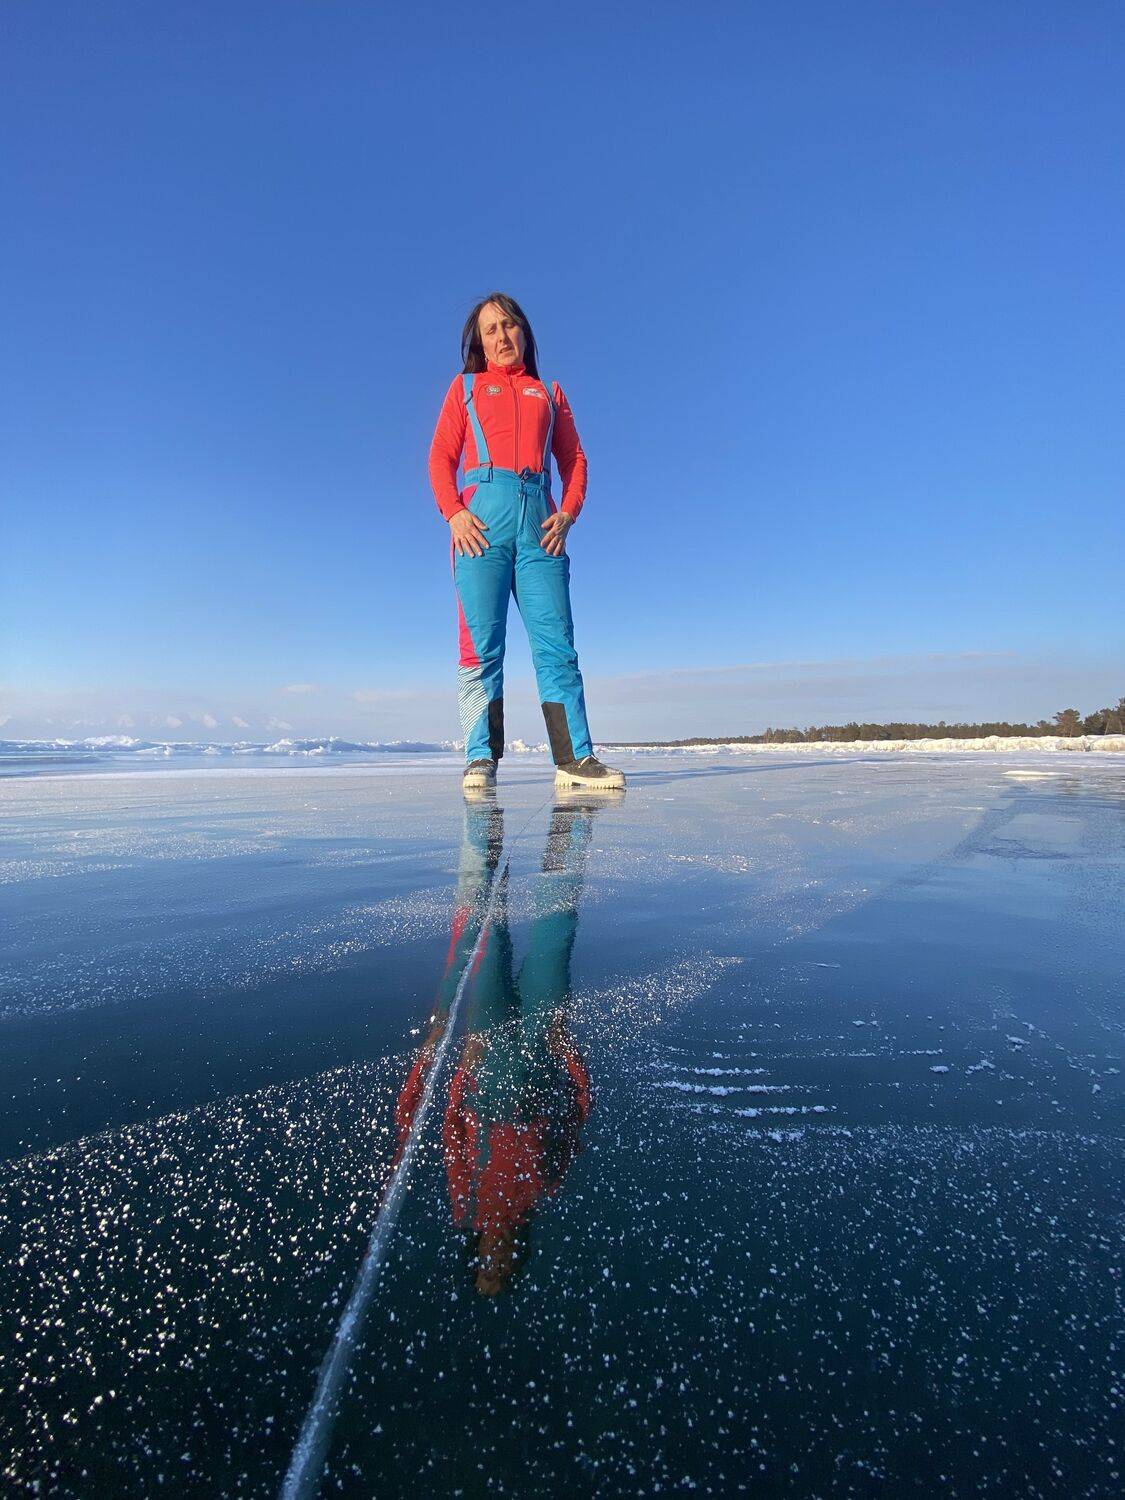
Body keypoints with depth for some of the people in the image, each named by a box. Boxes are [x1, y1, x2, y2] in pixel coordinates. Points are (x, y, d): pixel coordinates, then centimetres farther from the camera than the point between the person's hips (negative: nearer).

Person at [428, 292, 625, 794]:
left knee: (556, 640, -9)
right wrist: (454, 512, -7)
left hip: (539, 520, 1)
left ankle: (575, 758, -12)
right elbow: (441, 457, 11)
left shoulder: (548, 393, 27)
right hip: (483, 514, -1)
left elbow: (574, 458, 18)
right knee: (482, 641, -9)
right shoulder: (466, 386, 22)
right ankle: (481, 758, -8)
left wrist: (568, 513, -1)